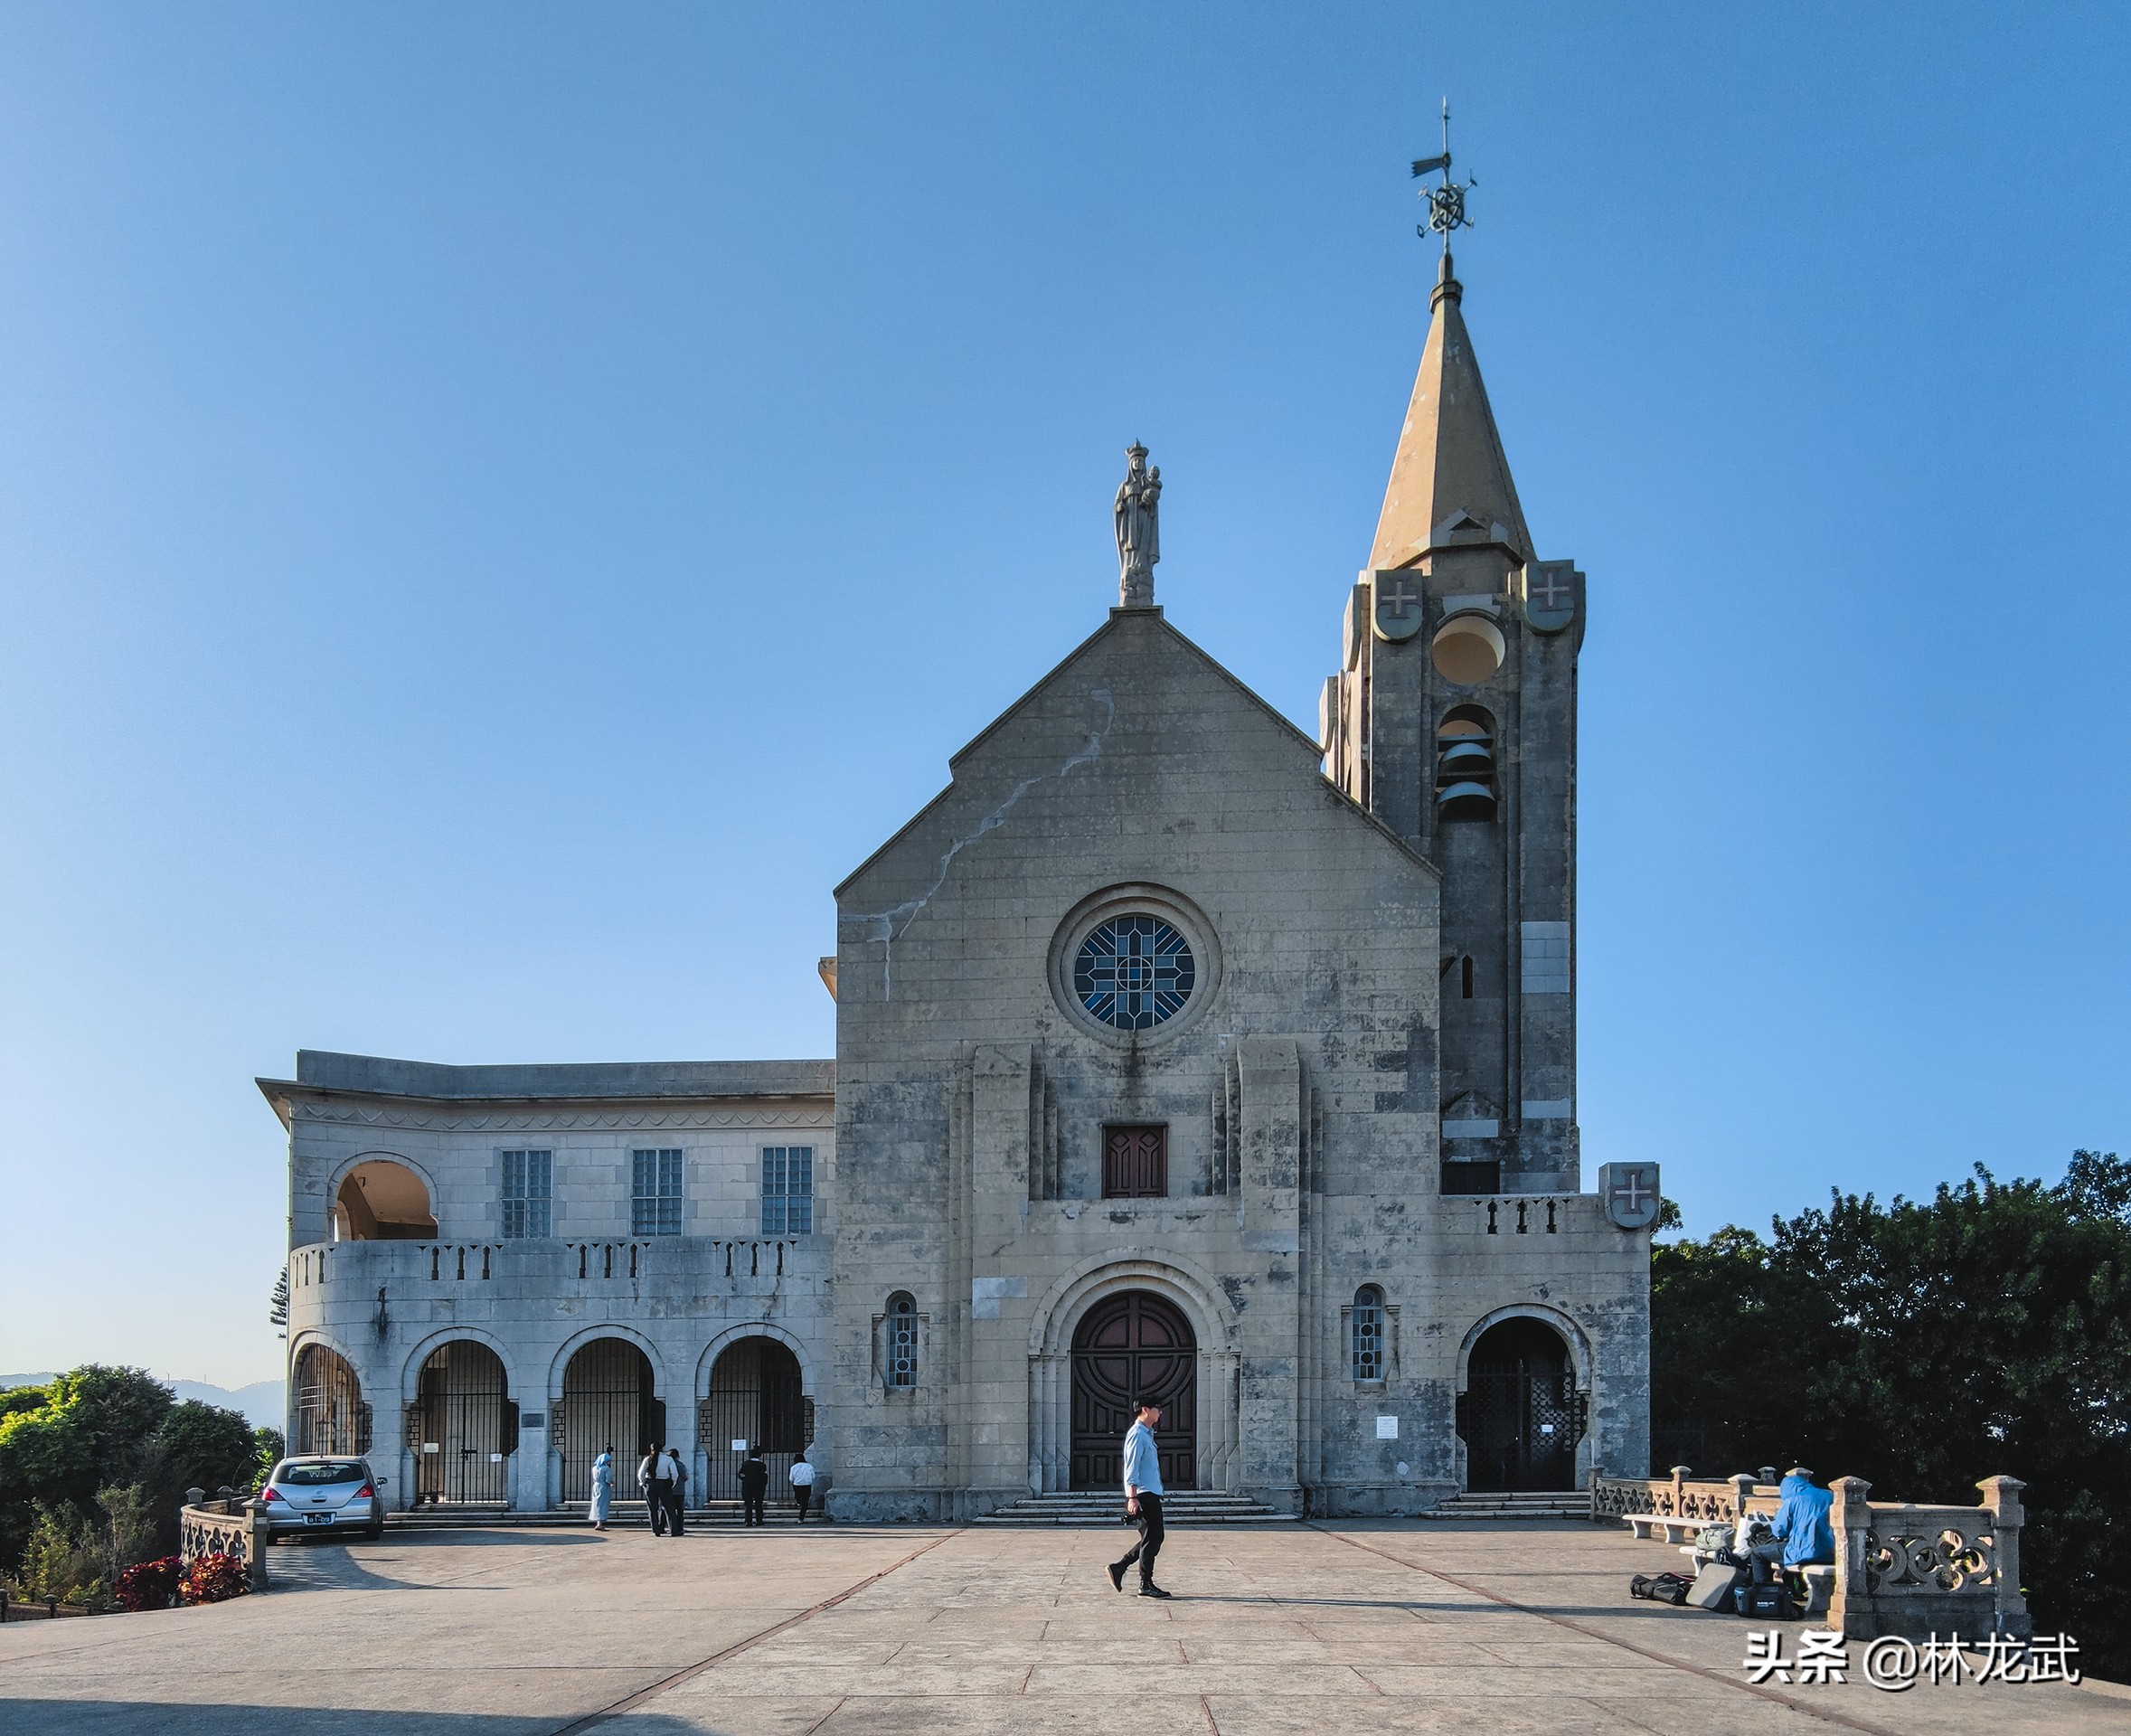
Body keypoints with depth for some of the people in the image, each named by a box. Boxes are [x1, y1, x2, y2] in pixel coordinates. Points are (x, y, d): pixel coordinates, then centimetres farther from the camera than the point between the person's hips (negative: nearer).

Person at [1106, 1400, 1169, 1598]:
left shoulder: (1147, 1434, 19)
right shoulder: (1137, 1435, -13)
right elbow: (1131, 1468, -18)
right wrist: (1132, 1498, -22)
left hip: (1151, 1494, 10)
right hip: (1144, 1495, -10)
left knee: (1153, 1538, 11)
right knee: (1151, 1539, -6)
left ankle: (1118, 1568, 15)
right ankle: (1146, 1585, -1)